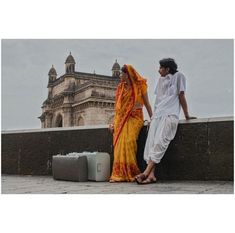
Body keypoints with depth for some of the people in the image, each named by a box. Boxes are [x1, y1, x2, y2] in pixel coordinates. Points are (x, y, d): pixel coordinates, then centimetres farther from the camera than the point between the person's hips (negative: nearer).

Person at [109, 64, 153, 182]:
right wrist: (114, 122, 11)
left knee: (128, 141, -25)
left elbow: (147, 104, 6)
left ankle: (129, 173, -19)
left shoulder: (140, 85, 5)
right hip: (121, 118, 4)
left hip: (135, 118, -3)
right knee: (120, 143, -15)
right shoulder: (120, 87, 17)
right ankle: (119, 174, -16)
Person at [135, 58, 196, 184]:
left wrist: (187, 115, 6)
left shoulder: (178, 76, 7)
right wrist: (153, 116, 16)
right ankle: (151, 174, -19)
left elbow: (181, 96, 4)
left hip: (170, 114, -6)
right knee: (151, 142, -12)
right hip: (158, 114, 6)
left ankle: (146, 172, -27)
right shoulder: (161, 80, 26)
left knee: (160, 141, -21)